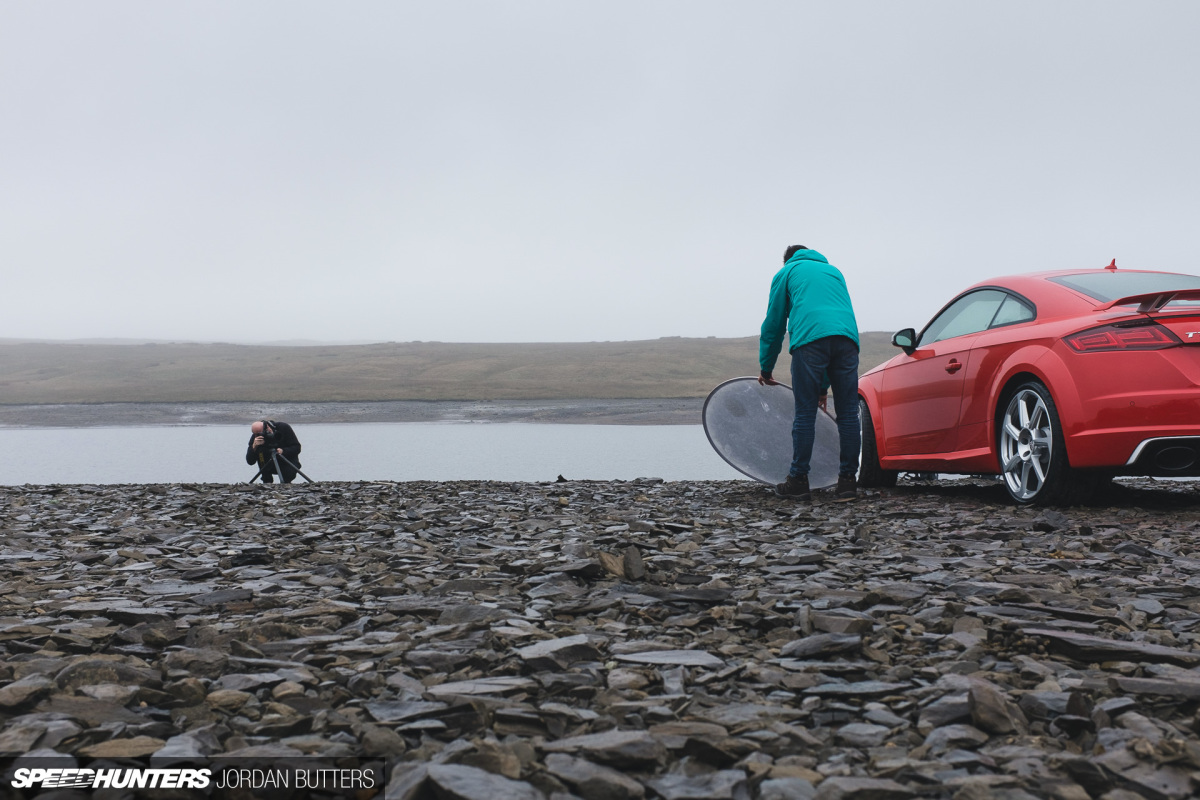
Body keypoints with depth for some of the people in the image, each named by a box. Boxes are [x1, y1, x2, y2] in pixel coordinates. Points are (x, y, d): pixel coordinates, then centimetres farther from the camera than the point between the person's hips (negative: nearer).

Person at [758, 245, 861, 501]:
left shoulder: (787, 272, 24)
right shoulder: (834, 271, 36)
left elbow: (774, 323, 21)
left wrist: (765, 369, 31)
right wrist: (824, 385, 38)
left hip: (809, 338, -3)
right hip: (847, 337, 3)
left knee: (805, 413, 0)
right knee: (848, 413, 4)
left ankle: (798, 480, 4)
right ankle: (847, 481, 4)